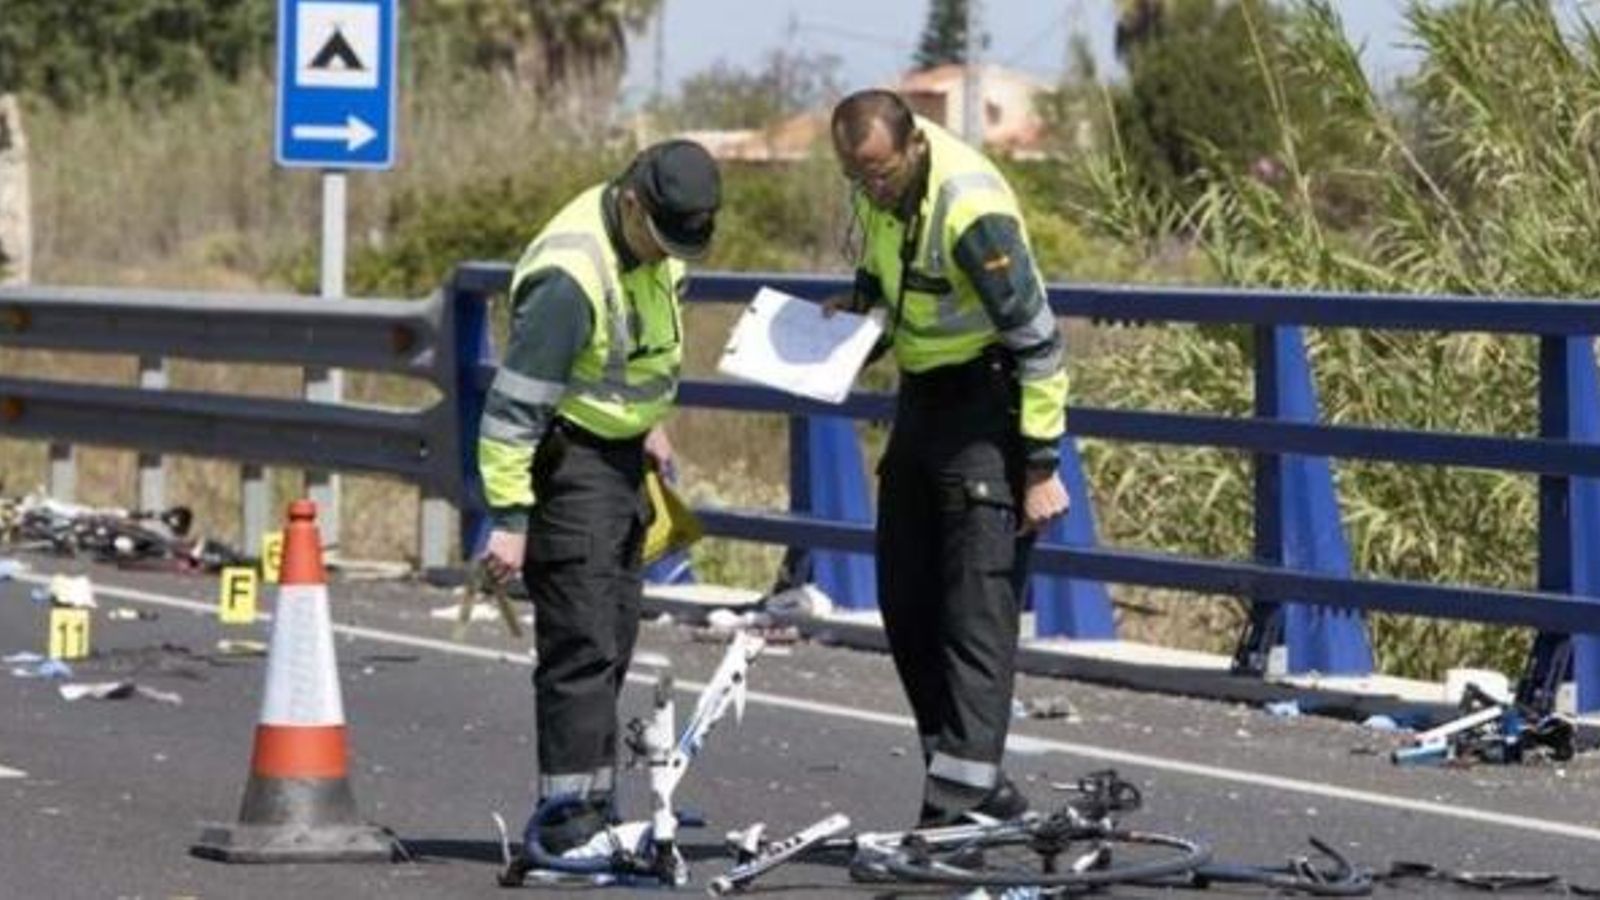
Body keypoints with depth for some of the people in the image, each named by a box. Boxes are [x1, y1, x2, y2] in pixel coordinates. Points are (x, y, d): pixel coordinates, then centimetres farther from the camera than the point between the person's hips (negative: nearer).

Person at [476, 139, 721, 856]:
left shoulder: (653, 243, 0)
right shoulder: (571, 277, -27)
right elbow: (513, 404, -25)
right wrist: (508, 518, -25)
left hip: (622, 454, 9)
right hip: (568, 455, -9)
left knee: (614, 639, 13)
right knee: (582, 642, -12)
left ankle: (595, 804, 20)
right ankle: (569, 812, -11)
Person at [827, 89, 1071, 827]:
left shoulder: (971, 210, -27)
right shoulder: (877, 185, -2)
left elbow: (1038, 341, -22)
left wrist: (1041, 466, -20)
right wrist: (859, 304, 0)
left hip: (986, 401, -9)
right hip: (922, 396, 9)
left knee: (979, 601, -12)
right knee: (906, 600, 10)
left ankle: (962, 794, -15)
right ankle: (975, 779, 17)